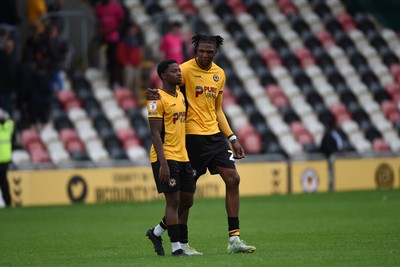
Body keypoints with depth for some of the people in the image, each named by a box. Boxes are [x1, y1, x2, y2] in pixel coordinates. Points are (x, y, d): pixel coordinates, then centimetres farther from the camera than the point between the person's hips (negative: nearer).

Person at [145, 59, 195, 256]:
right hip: (166, 157, -8)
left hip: (182, 157, 8)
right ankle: (176, 247, -1)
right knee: (173, 200, -7)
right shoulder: (158, 99, -11)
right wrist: (163, 163, -22)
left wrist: (189, 155, 19)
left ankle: (157, 232, 24)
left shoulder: (180, 95, 15)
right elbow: (155, 134, -16)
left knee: (187, 200, 10)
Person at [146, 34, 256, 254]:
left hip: (215, 135, 7)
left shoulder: (219, 74, 13)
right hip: (193, 135, -7)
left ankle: (234, 240, -1)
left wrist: (232, 138, 17)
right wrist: (153, 95, -38)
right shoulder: (186, 70, -7)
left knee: (233, 179, -3)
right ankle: (181, 242, 13)